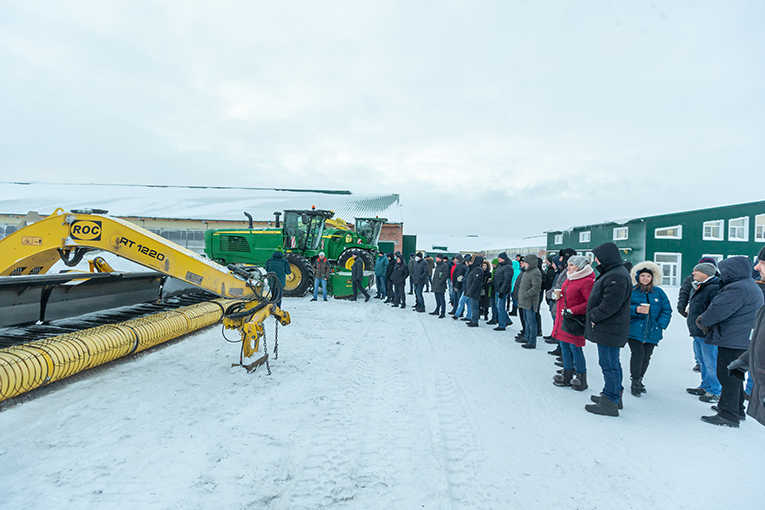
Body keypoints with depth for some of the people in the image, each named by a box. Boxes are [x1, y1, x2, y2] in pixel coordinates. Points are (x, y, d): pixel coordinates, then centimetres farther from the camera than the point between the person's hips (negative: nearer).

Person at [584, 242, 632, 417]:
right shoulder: (613, 273, 15)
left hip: (609, 330, -11)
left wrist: (594, 316, -15)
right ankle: (614, 396, 33)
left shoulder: (616, 276, -21)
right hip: (609, 329, 11)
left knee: (609, 364, -4)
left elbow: (611, 304, -26)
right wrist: (594, 316, 12)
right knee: (612, 363, 20)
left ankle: (609, 403, 3)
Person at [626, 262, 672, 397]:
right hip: (635, 331, -3)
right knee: (637, 355, -9)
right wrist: (635, 310, -21)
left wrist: (661, 325, -2)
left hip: (652, 332, 3)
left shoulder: (659, 292, 8)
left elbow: (666, 310, 10)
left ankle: (639, 380, 25)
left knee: (646, 357, 8)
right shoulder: (631, 291, -1)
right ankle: (635, 382, 5)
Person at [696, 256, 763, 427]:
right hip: (742, 340, 11)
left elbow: (718, 310, -22)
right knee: (734, 376, 20)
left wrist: (704, 322, -2)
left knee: (728, 377, -4)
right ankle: (737, 409, 32)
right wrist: (705, 320, 4)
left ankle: (728, 415, 2)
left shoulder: (738, 288, -21)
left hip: (732, 341, -11)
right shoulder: (750, 286, 16)